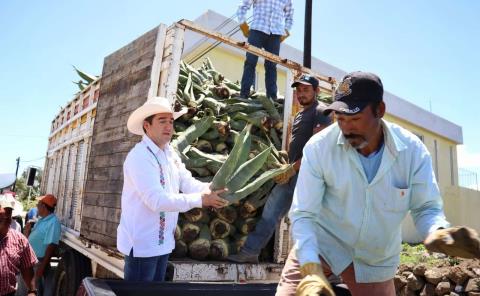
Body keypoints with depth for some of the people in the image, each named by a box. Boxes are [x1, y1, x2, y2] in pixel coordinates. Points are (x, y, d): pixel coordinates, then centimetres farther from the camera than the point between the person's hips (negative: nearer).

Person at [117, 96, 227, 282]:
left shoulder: (171, 153, 6)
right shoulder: (139, 156, -21)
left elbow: (188, 182, 1)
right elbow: (157, 200, -29)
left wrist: (211, 189, -18)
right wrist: (200, 200, -27)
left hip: (163, 241, 8)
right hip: (141, 243, -8)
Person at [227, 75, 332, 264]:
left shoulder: (321, 112, -5)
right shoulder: (299, 115, 22)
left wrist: (293, 168, -16)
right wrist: (285, 168, 13)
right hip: (291, 174, 8)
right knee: (270, 211, 6)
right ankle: (250, 252, 12)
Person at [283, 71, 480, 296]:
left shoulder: (413, 150, -16)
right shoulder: (318, 147, -22)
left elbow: (426, 207, -7)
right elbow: (303, 214, -21)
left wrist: (439, 232, -30)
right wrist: (311, 269, -35)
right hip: (320, 244, -2)